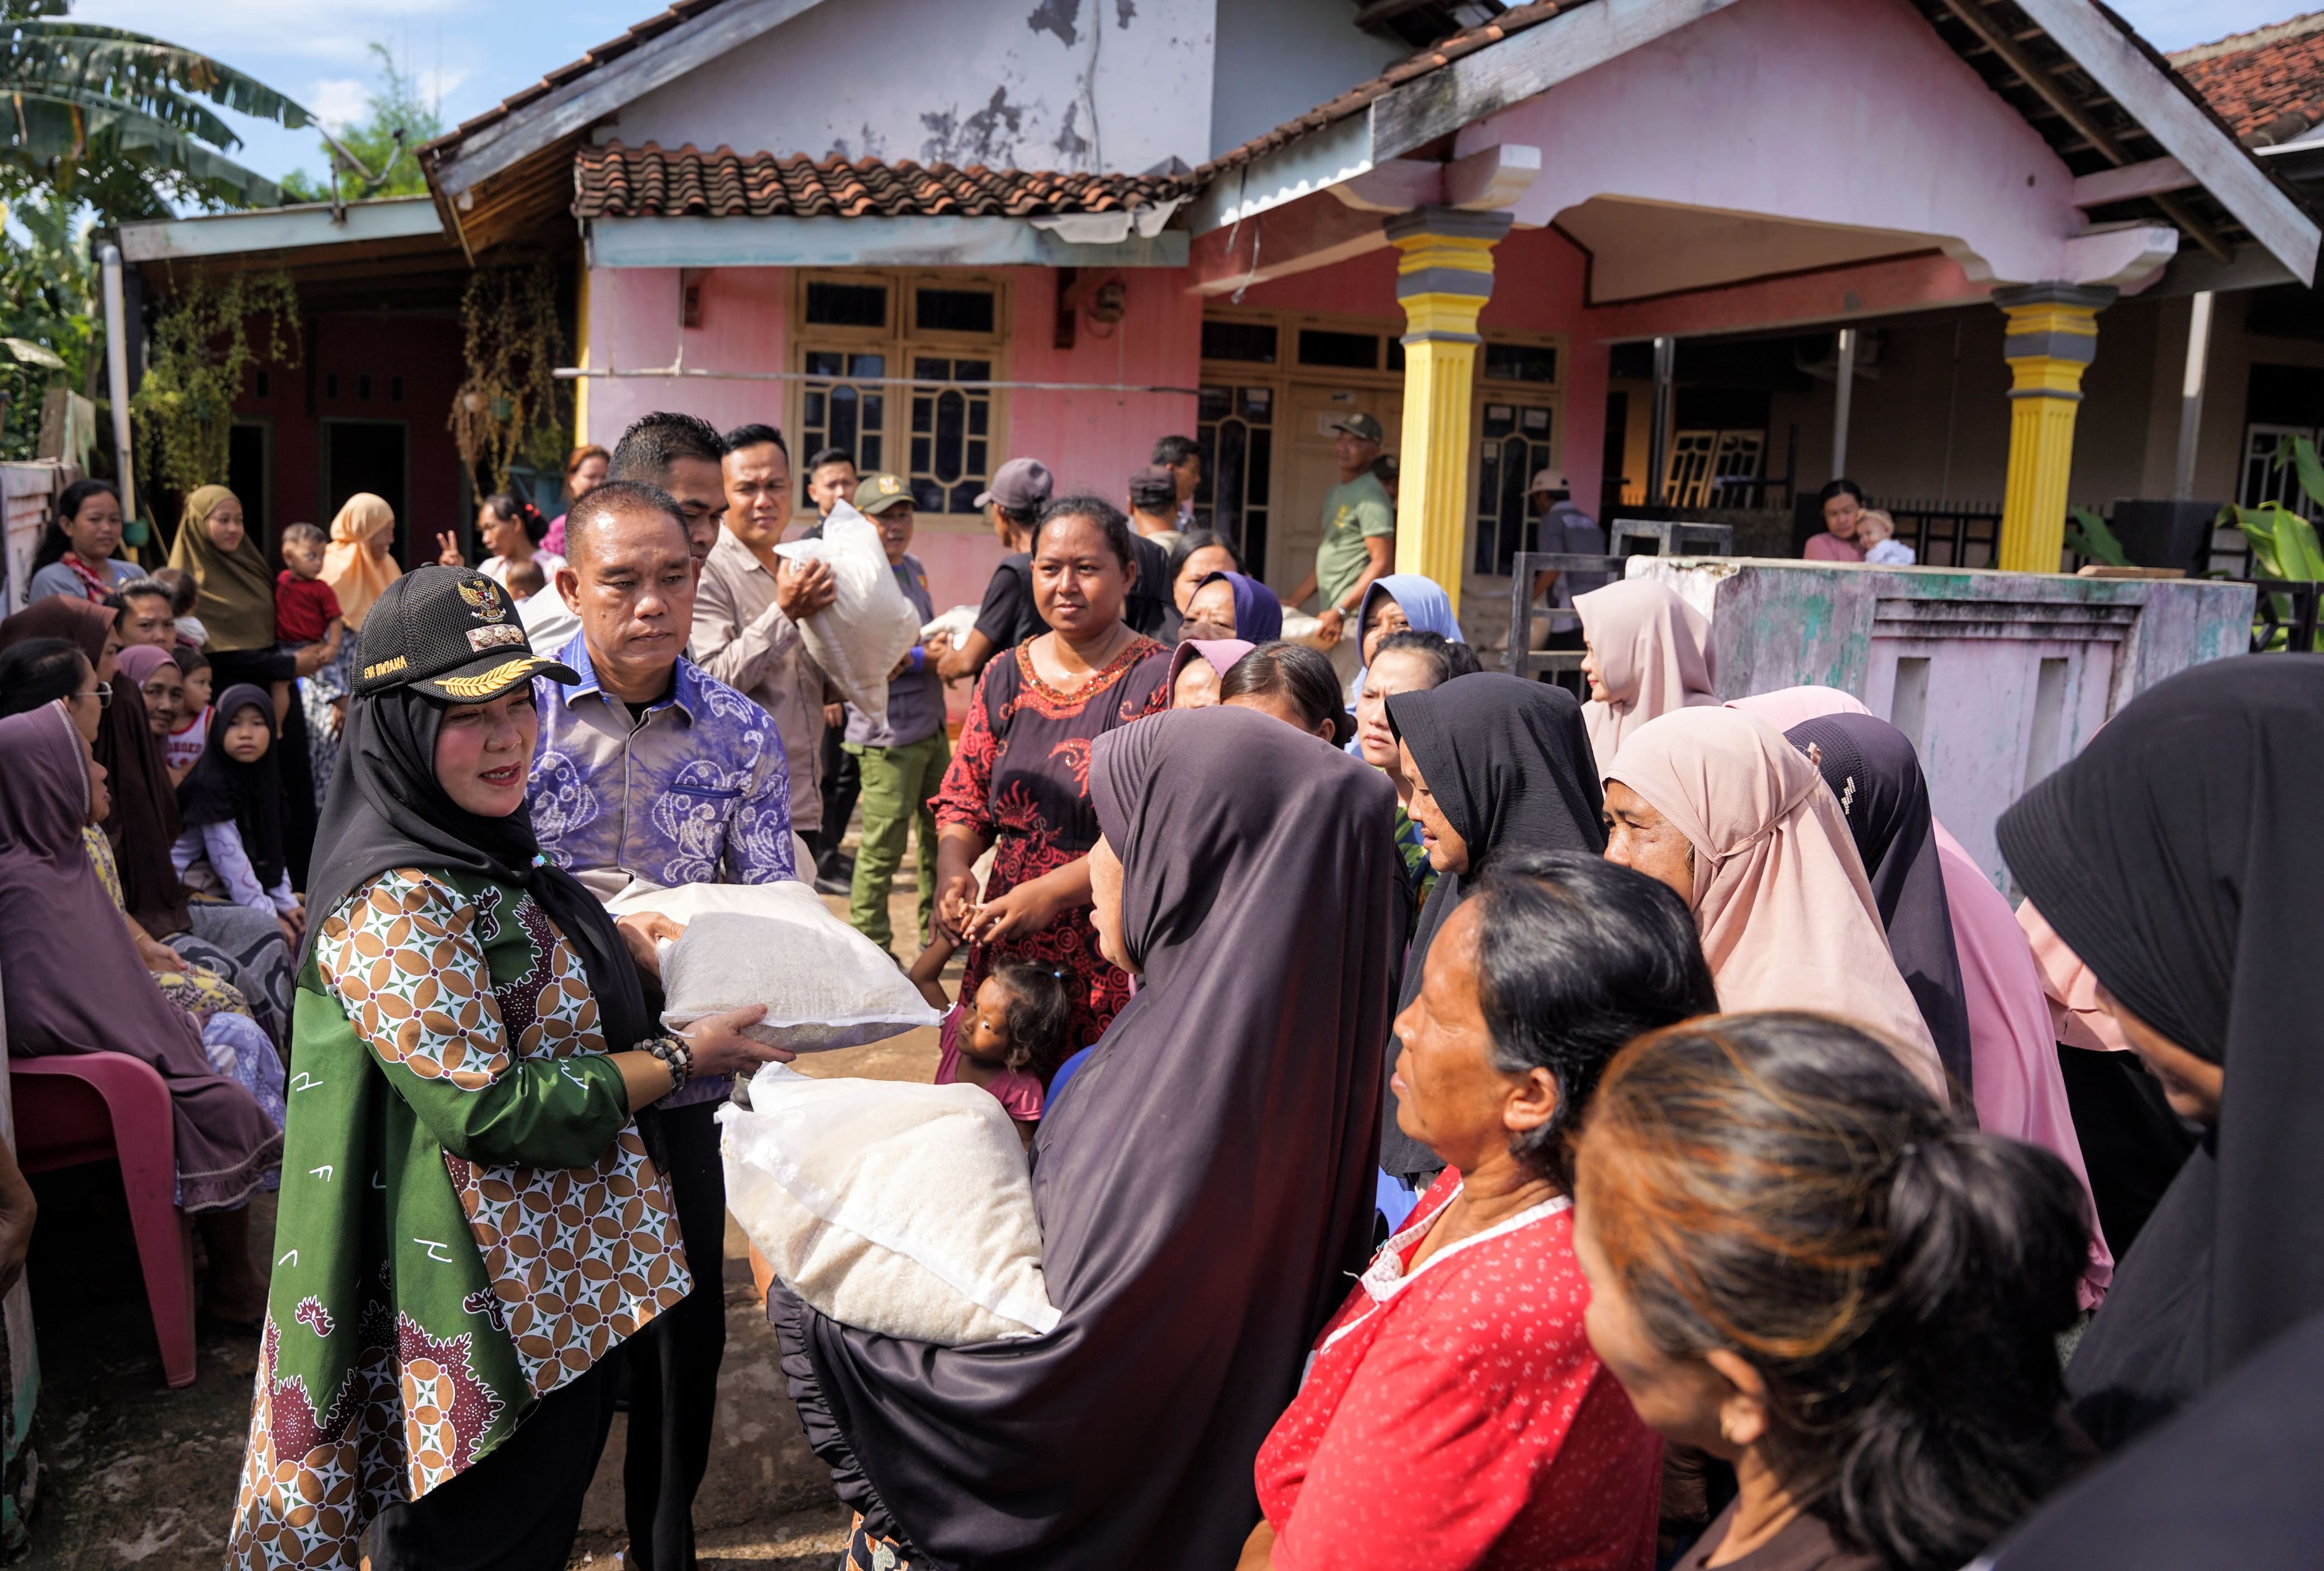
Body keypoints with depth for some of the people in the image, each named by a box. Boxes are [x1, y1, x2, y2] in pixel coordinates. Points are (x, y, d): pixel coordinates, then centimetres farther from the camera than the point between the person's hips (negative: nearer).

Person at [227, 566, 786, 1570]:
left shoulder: (479, 852, 4)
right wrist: (682, 1057, -17)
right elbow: (492, 1107, -25)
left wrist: (620, 938, 1)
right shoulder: (394, 903, -24)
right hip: (496, 1319, -9)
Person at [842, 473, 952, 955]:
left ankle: (936, 929, 34)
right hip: (888, 735, -9)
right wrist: (920, 658, -24)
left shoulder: (914, 568, 14)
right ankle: (870, 947, 8)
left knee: (939, 831, 18)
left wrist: (948, 648, 6)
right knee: (882, 847, -5)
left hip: (931, 725, 9)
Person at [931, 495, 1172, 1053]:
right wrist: (953, 869, -6)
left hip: (1115, 959, -4)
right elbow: (963, 801, 15)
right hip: (1005, 952, 5)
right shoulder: (1005, 677, 11)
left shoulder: (1159, 681, -7)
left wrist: (1052, 891, -21)